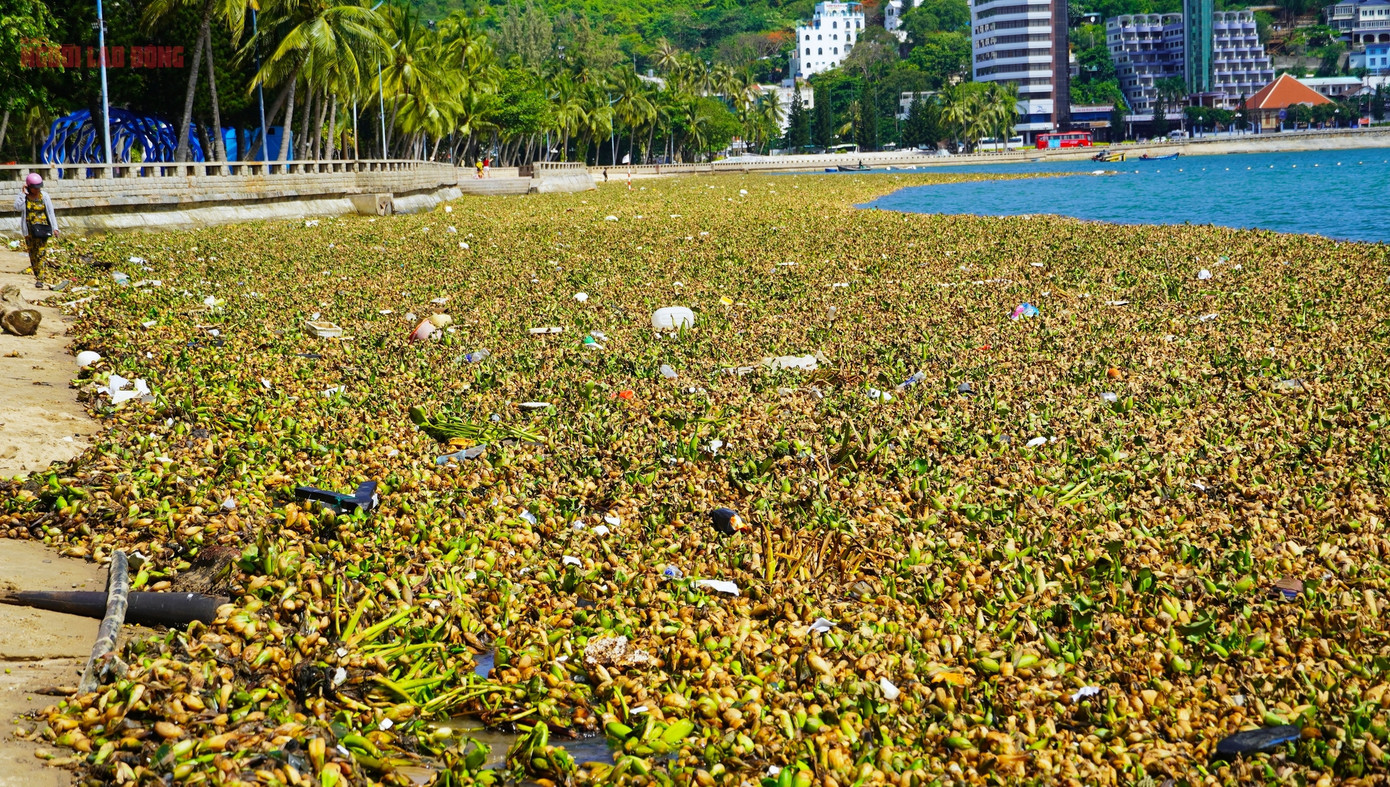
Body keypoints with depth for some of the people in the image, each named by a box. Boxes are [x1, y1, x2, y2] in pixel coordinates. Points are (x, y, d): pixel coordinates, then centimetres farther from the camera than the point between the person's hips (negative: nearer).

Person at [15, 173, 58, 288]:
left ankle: (40, 279, -10)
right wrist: (23, 193, -17)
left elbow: (50, 212, 2)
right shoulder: (24, 197, 0)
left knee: (40, 253, -9)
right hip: (29, 229, 2)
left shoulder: (44, 196, 0)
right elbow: (17, 207, -18)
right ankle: (37, 274, 24)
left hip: (42, 228, -2)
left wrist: (55, 227, -3)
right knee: (32, 253, 8)